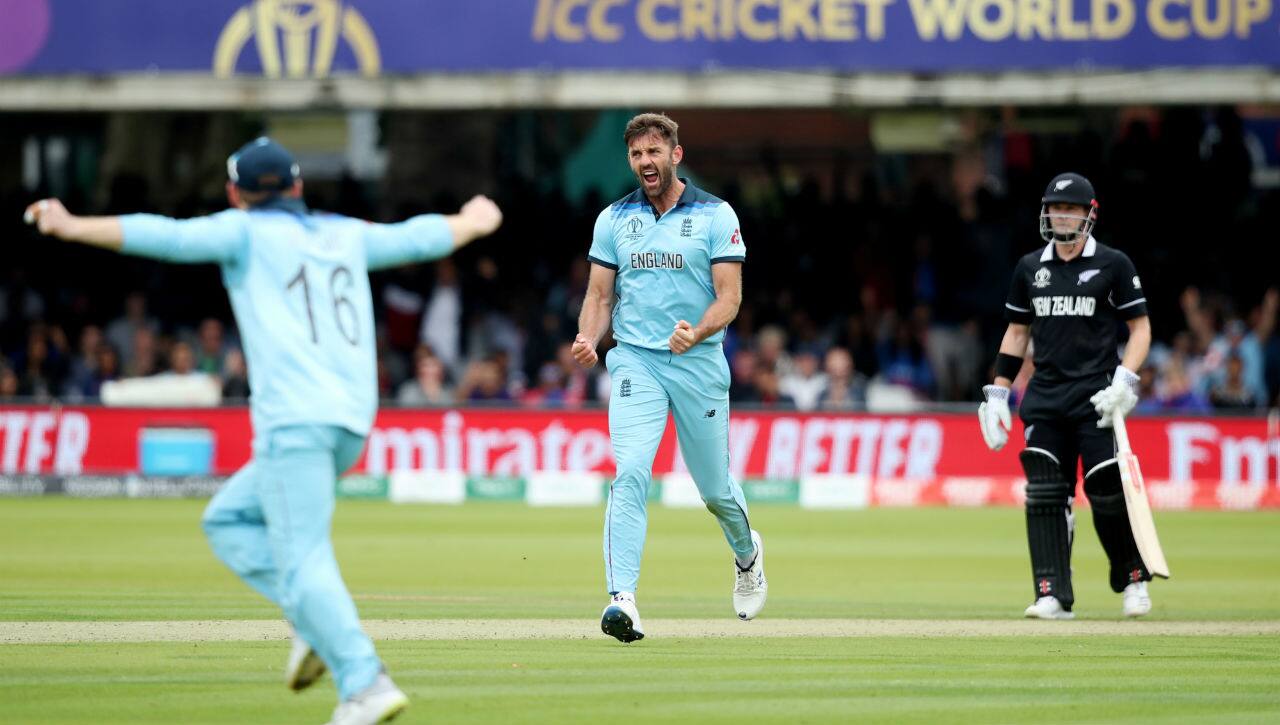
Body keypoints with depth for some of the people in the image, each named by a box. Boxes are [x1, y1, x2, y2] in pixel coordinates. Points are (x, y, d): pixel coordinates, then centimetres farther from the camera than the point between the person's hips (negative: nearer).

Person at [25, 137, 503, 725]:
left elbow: (172, 237, -10)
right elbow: (417, 237, 35)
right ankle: (320, 625, 4)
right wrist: (469, 226, 55)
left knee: (302, 560, -10)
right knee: (228, 521, 20)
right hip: (353, 419, 7)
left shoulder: (246, 231, 4)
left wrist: (76, 229, -13)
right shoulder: (348, 235, 20)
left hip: (294, 419, -7)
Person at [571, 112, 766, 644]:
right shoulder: (613, 219, 8)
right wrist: (587, 340, -11)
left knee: (715, 487, 9)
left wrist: (695, 334, -26)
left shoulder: (716, 216, -1)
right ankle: (622, 599, -27)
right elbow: (600, 294, 10)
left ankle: (747, 554, 42)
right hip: (635, 361, 1)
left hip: (700, 363, -1)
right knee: (631, 472, -19)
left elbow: (729, 296, -6)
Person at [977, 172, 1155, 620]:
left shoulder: (1113, 265, 1)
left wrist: (1124, 380, -13)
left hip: (1096, 397, -4)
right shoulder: (1030, 268, 13)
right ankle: (1052, 596, -3)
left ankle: (1133, 580, 12)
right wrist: (997, 393, 13)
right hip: (1044, 398, 4)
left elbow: (1140, 328, 1)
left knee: (1107, 490, -8)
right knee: (1044, 494, -5)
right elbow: (1017, 332, 19)